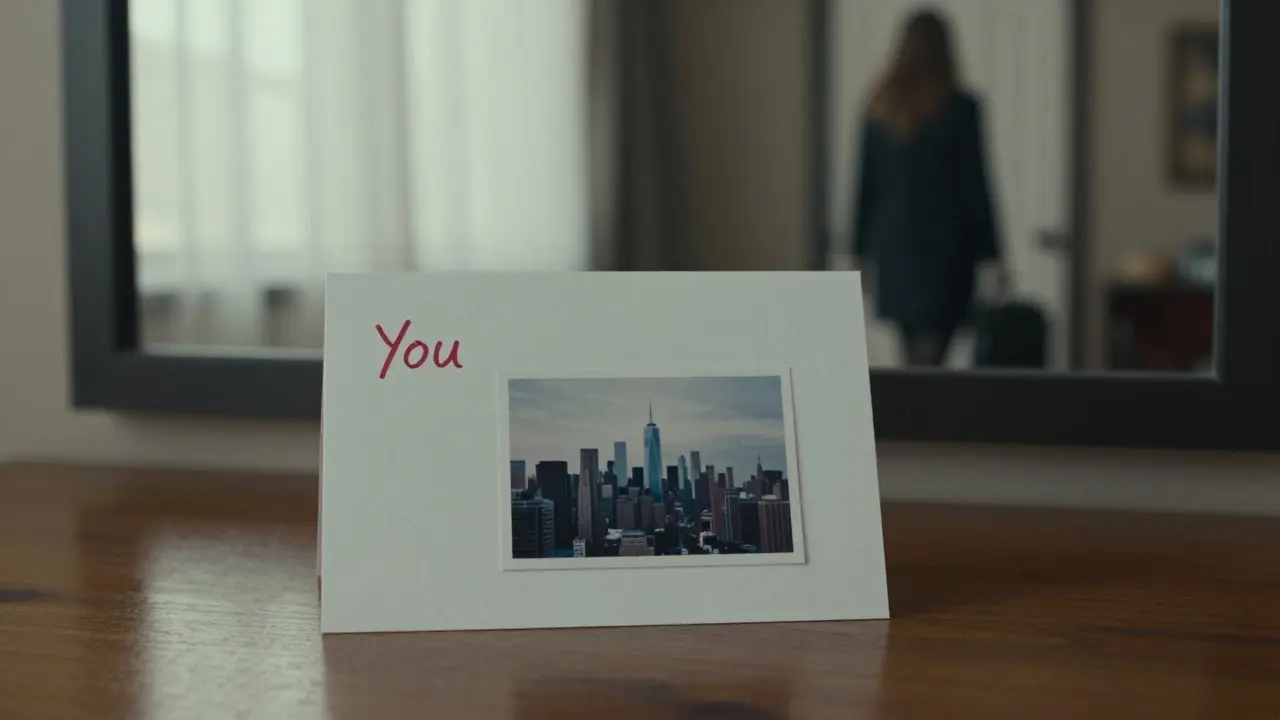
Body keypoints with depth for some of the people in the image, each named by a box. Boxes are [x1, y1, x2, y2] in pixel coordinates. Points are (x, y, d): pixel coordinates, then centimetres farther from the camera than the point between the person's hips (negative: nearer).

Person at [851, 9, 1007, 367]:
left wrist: (862, 251, 13)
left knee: (911, 358, 14)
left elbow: (865, 183, 6)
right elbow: (974, 182, -7)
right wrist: (991, 254, -2)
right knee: (931, 353, -5)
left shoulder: (880, 106, 3)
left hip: (894, 243, 4)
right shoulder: (960, 107, -8)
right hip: (946, 243, -4)